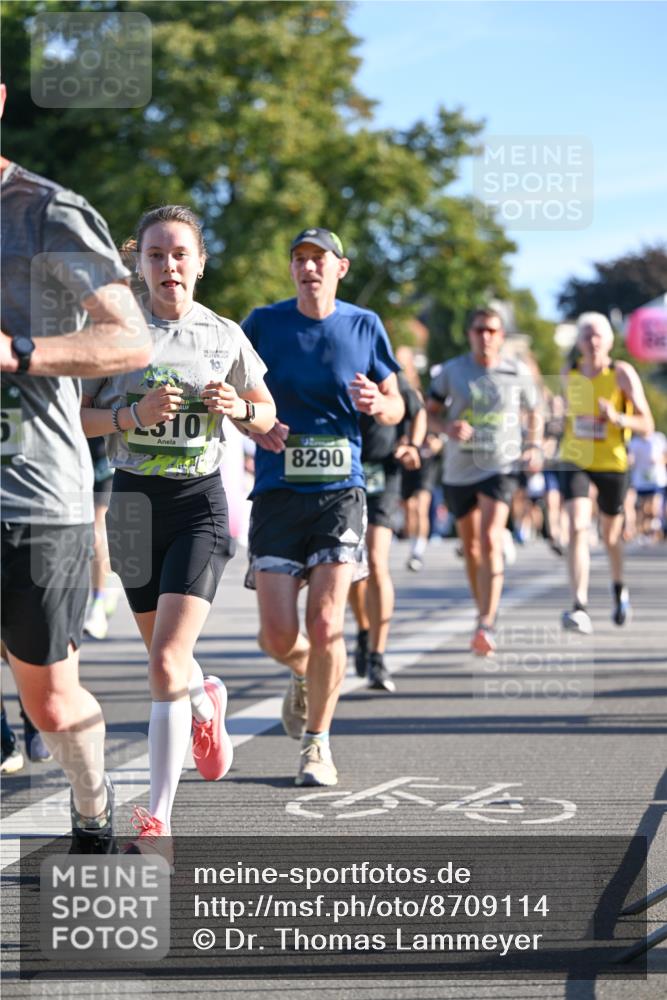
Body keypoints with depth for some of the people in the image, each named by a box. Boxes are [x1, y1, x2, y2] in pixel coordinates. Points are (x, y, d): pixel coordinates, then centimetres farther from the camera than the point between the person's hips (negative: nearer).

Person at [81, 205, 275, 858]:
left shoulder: (224, 337, 2)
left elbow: (267, 414, 13)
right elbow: (76, 414, -1)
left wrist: (239, 408, -9)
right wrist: (137, 415, -18)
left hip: (200, 501, -2)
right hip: (133, 501, 2)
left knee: (167, 662, -16)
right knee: (164, 653, 16)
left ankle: (159, 820, -15)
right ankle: (206, 703, 54)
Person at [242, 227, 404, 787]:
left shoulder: (363, 325, 6)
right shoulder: (264, 324, 4)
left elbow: (396, 409, 13)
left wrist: (377, 402, -11)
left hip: (341, 491, 0)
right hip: (278, 490, 0)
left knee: (326, 625, -11)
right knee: (278, 636, -5)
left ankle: (318, 742, 8)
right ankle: (305, 676, 33)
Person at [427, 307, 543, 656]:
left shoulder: (517, 373, 1)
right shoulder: (451, 371, 1)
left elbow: (533, 414, 14)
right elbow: (430, 411, 6)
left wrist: (533, 448, -2)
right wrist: (448, 427, -15)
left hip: (500, 468, -3)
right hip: (459, 470, 3)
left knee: (490, 542, -20)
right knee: (471, 548, 12)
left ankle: (486, 626, -27)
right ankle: (484, 613, 31)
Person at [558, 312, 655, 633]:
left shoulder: (623, 374, -11)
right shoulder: (569, 373, 0)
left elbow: (647, 425, -14)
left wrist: (617, 417, -30)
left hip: (612, 465, -1)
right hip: (574, 462, 1)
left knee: (611, 534, 15)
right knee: (578, 527, -19)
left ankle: (619, 588, 46)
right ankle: (580, 608, -26)